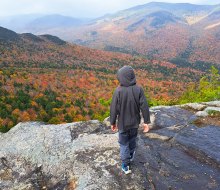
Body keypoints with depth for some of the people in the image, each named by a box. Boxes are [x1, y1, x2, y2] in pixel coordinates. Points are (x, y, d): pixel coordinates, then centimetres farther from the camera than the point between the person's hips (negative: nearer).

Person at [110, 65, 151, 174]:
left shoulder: (118, 91, -23)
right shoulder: (138, 89, -16)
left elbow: (114, 109, -15)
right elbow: (144, 107, -11)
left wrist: (112, 122, 0)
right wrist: (146, 121, 0)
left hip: (123, 123, -3)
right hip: (135, 122, 3)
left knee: (124, 143, 13)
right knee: (132, 139, 27)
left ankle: (126, 165, 20)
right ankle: (131, 155, 51)